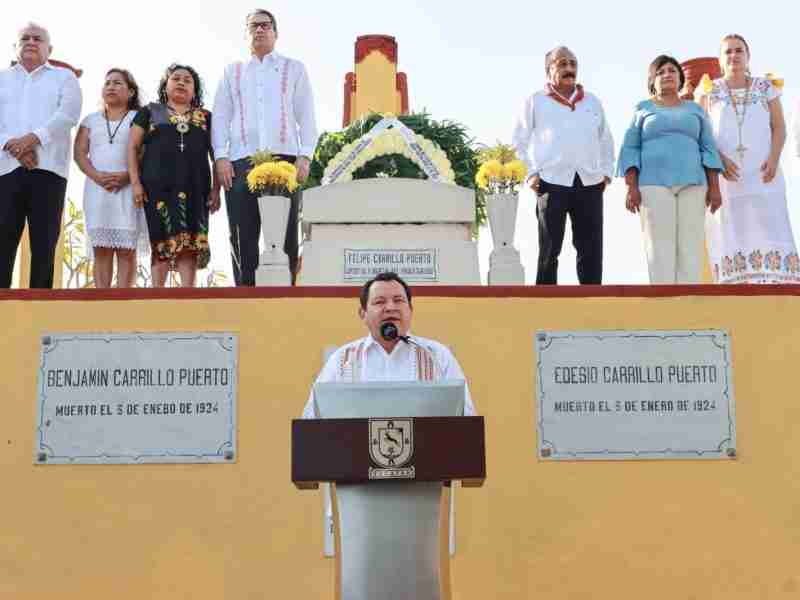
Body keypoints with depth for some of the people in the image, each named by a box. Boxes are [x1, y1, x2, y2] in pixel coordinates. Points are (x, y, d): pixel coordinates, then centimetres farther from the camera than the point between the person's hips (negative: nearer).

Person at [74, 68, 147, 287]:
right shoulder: (91, 120, 19)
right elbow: (79, 153, 9)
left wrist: (126, 176, -16)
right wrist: (97, 176, -10)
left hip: (128, 189, -2)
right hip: (97, 188, 3)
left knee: (126, 250, -8)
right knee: (101, 249, -3)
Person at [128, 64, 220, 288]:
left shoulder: (205, 117, 17)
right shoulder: (150, 112, 14)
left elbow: (216, 154, 12)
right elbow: (132, 147, 8)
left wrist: (216, 188, 1)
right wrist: (135, 183, -3)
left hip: (194, 187, 1)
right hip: (159, 185, -1)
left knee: (190, 241, -7)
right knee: (162, 241, -4)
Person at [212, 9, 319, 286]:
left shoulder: (294, 69, 18)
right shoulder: (232, 71, 21)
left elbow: (306, 115, 11)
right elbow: (220, 115, 14)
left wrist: (305, 156, -3)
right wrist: (220, 157, -1)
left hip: (284, 158, -1)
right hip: (241, 161, 1)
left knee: (285, 234, -6)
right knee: (243, 236, -4)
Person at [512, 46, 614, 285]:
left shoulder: (592, 102, 20)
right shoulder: (536, 101, 9)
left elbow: (606, 141, 24)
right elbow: (520, 142, 8)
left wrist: (607, 172, 11)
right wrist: (531, 173, -2)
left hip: (590, 184, 3)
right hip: (552, 182, -3)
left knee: (591, 250, 1)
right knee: (549, 250, -2)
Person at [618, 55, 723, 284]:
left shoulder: (695, 110, 16)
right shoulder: (643, 109, 10)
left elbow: (708, 149, 11)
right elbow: (630, 150, 3)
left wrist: (714, 187, 0)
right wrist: (631, 187, -9)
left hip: (691, 185, 2)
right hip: (654, 185, -2)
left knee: (690, 247, -5)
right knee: (660, 248, -9)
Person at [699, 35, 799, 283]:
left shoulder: (765, 88, 12)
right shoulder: (709, 92, 9)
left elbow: (779, 127, 7)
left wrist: (774, 158, -11)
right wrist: (720, 159, -14)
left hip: (761, 176, 1)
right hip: (725, 177, 0)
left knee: (769, 232, -11)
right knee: (732, 237, -7)